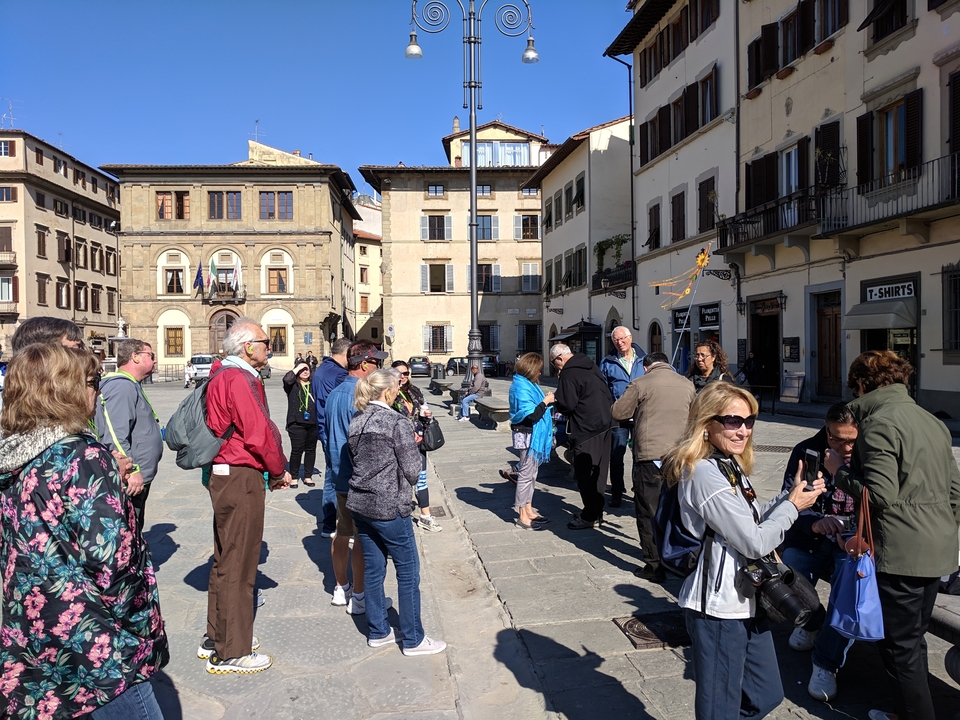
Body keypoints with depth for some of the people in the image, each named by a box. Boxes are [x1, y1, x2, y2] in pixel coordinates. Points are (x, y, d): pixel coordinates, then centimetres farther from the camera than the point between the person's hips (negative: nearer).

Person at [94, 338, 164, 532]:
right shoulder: (122, 387, -16)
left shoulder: (132, 386, 18)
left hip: (139, 480, 11)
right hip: (130, 481, -11)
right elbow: (115, 435, -25)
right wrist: (132, 471, -26)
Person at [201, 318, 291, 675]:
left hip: (226, 475, 11)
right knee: (237, 565, 0)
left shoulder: (223, 376, 16)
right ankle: (230, 652, 13)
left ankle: (216, 638, 35)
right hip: (241, 476, -11)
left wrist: (271, 470, 11)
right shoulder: (238, 379, -17)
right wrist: (279, 471, -6)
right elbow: (259, 433, -21)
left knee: (227, 559, 21)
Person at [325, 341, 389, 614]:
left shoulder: (334, 394, 8)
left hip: (340, 476, 9)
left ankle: (341, 588, 31)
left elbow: (327, 432, 16)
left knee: (342, 533, 18)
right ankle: (359, 596, 12)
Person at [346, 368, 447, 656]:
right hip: (389, 508, -7)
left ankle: (378, 632, 28)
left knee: (373, 569, 17)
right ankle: (413, 640, 15)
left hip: (359, 504, 7)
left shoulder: (356, 422, 5)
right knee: (408, 572, 5)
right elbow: (412, 471, -13)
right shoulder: (397, 423, -15)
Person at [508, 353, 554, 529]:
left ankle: (528, 510, 27)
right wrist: (546, 402, -14)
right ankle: (523, 517, 4)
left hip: (534, 435, 10)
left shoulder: (528, 384, 11)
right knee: (526, 473, -4)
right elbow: (531, 415, -24)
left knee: (531, 473, 16)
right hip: (527, 435, -10)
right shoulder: (521, 387, -20)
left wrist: (546, 400, 3)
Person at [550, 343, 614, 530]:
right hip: (604, 425, 9)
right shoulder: (591, 367, 13)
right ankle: (597, 512, 25)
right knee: (598, 471, 15)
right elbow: (607, 395, 19)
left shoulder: (568, 374, -15)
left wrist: (554, 402, 0)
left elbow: (567, 406, -18)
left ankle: (590, 516, 7)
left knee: (585, 473, 0)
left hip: (586, 430, -9)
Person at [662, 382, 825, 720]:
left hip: (745, 602, 10)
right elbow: (755, 542, -20)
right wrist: (793, 505, -7)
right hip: (719, 609, -10)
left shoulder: (730, 465, 9)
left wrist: (791, 495, 3)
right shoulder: (705, 473, -23)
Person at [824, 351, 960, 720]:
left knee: (900, 648, 4)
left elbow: (880, 495, -23)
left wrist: (839, 472, -9)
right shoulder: (930, 420, 12)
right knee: (912, 640, 21)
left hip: (900, 554, -9)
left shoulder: (878, 422, -16)